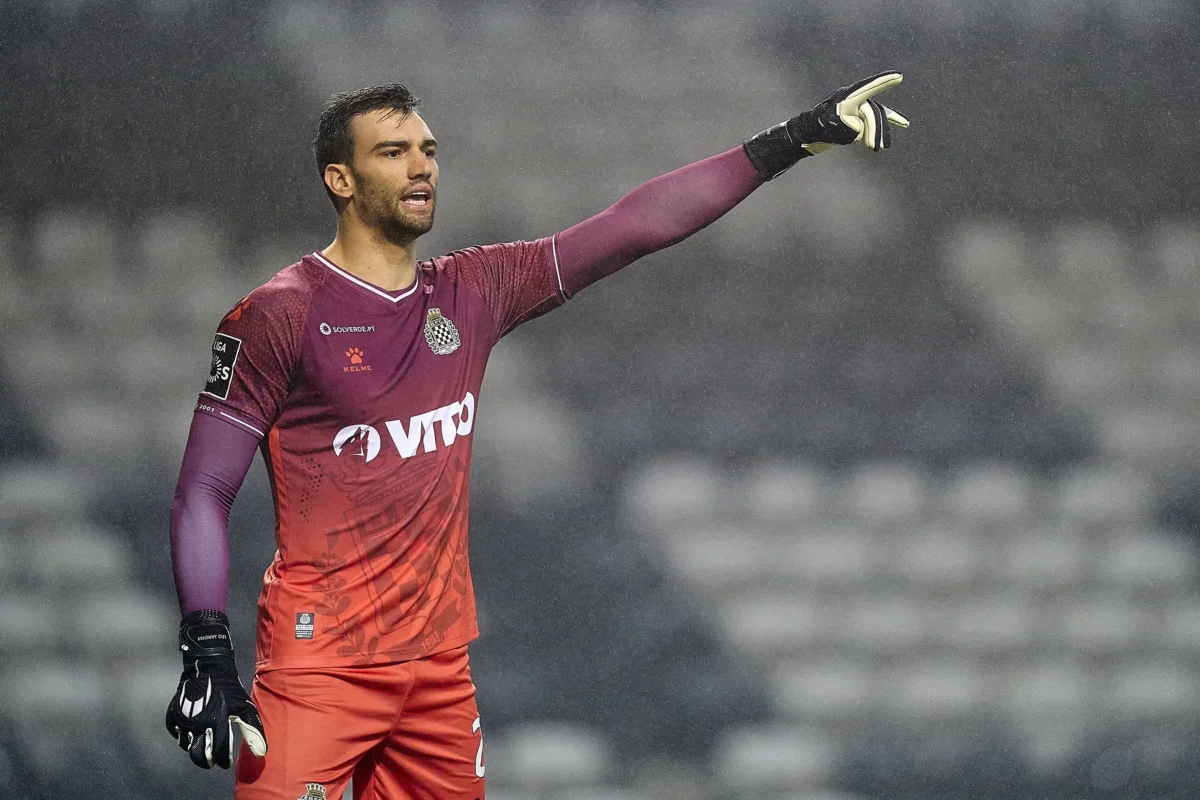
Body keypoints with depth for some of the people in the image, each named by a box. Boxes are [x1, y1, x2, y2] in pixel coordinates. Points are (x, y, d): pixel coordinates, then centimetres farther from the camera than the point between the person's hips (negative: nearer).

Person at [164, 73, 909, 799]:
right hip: (317, 667, -5)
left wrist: (796, 140, 4)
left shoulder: (473, 294, 10)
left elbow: (635, 226, 9)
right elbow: (203, 494, -6)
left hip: (440, 666, 6)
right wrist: (208, 656, -18)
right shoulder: (280, 316, -5)